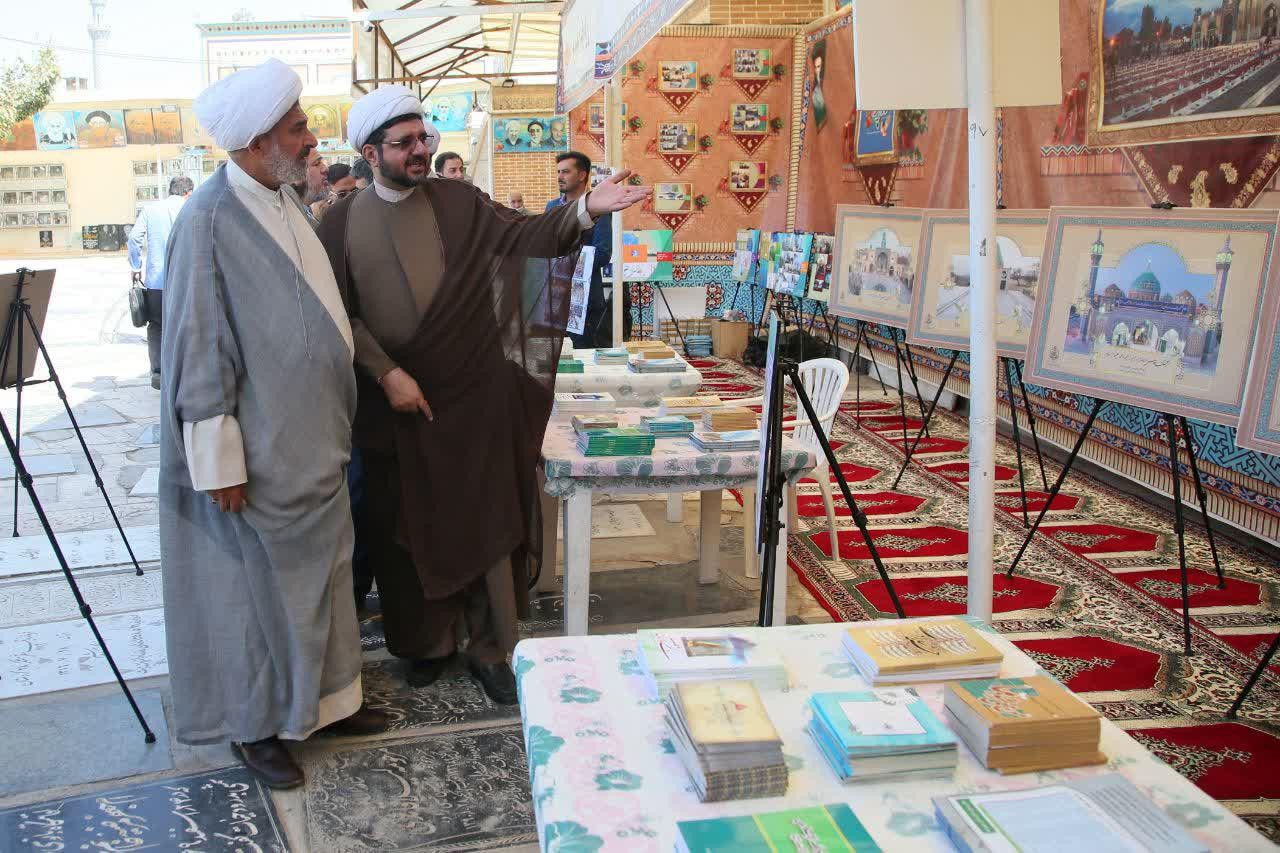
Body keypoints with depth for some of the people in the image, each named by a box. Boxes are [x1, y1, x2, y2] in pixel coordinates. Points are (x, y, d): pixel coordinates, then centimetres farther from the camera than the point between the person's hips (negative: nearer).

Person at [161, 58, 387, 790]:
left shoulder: (288, 200, 6)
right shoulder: (211, 220, -19)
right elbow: (198, 347, -19)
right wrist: (221, 461, -19)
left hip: (312, 436, 8)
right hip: (261, 447, -8)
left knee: (321, 570, 18)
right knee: (257, 582, 7)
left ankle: (323, 697, 35)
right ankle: (255, 723, 26)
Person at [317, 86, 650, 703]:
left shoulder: (458, 202, 3)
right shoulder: (343, 223, 2)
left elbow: (523, 236, -9)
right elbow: (340, 314, -3)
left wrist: (587, 208, -24)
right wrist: (387, 374, -14)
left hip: (472, 395, 0)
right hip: (394, 399, 1)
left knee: (484, 519, 3)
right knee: (411, 524, 10)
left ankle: (489, 648, 16)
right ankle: (430, 641, 28)